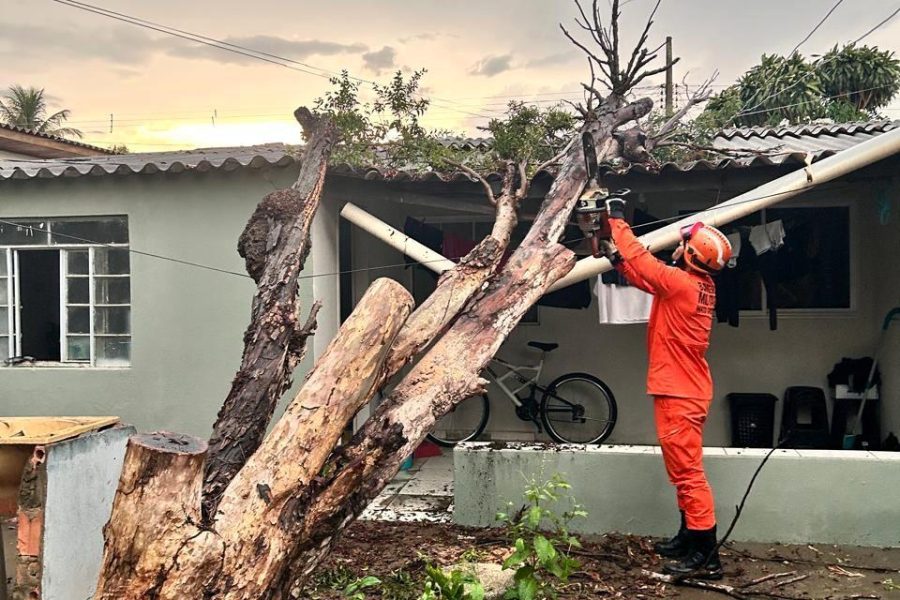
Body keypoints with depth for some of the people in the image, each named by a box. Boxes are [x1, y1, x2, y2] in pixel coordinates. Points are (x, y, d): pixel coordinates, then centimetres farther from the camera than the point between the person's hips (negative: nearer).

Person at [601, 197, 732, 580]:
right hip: (684, 390, 10)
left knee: (687, 471, -8)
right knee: (682, 469, 18)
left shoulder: (682, 283, -19)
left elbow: (642, 260, -12)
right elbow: (646, 276, 18)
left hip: (679, 393, -10)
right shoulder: (700, 285, 9)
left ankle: (706, 556, -4)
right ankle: (689, 537, 29)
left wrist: (617, 221, 0)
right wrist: (615, 257, 8)